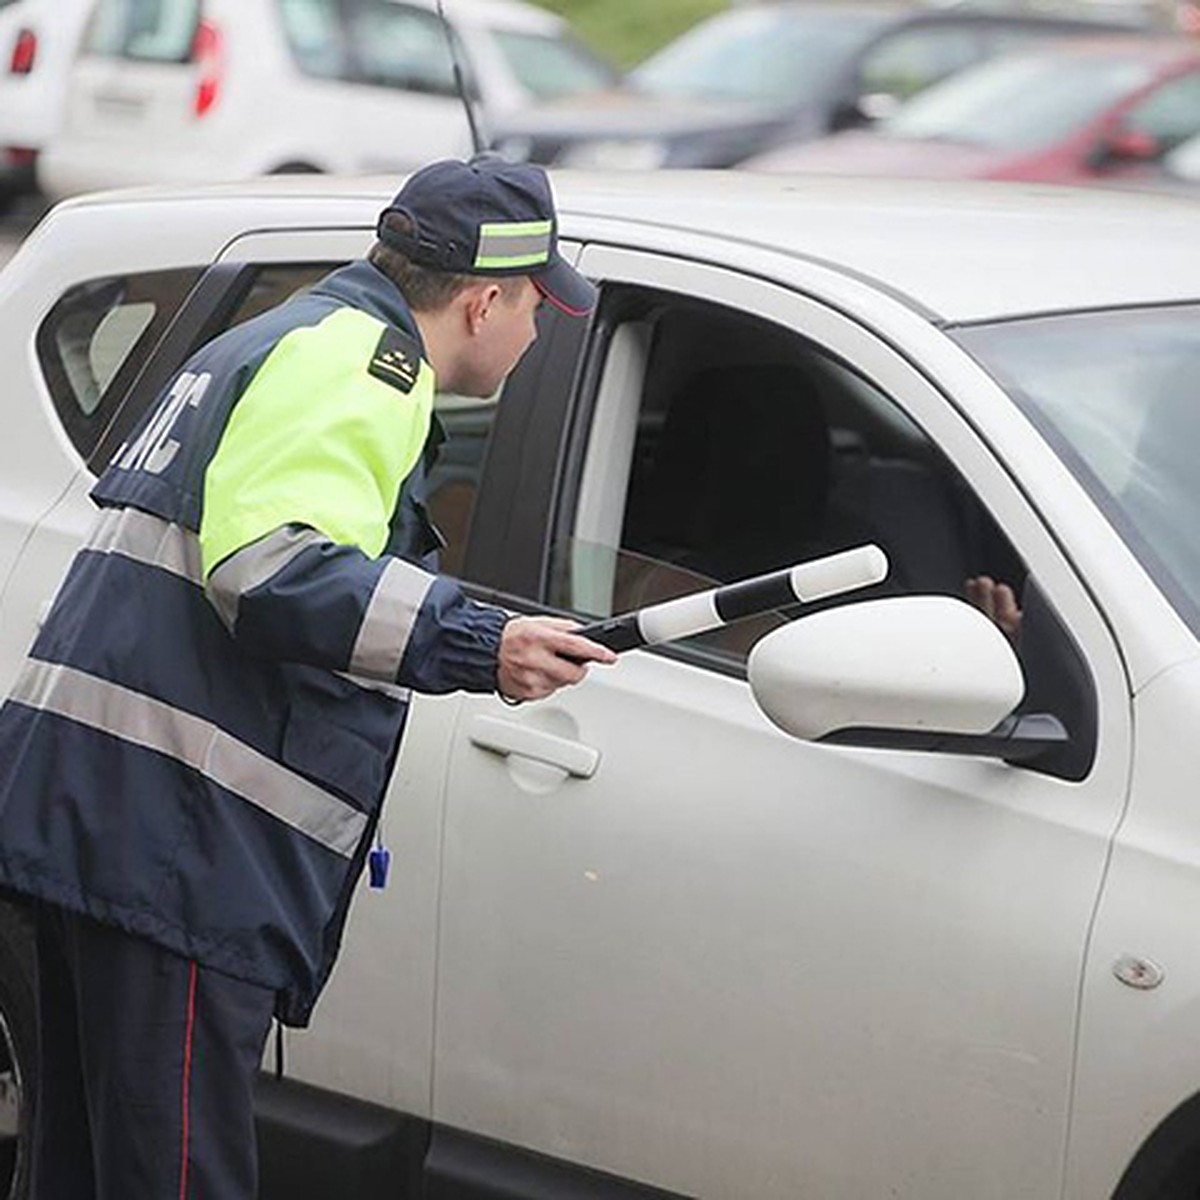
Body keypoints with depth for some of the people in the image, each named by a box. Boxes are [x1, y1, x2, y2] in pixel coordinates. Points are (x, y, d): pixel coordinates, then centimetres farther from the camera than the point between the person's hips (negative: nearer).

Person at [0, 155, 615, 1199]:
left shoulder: (289, 337, 25)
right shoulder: (357, 361, -9)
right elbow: (272, 571, -22)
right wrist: (475, 646, -24)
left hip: (88, 801, 11)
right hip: (169, 817, -11)